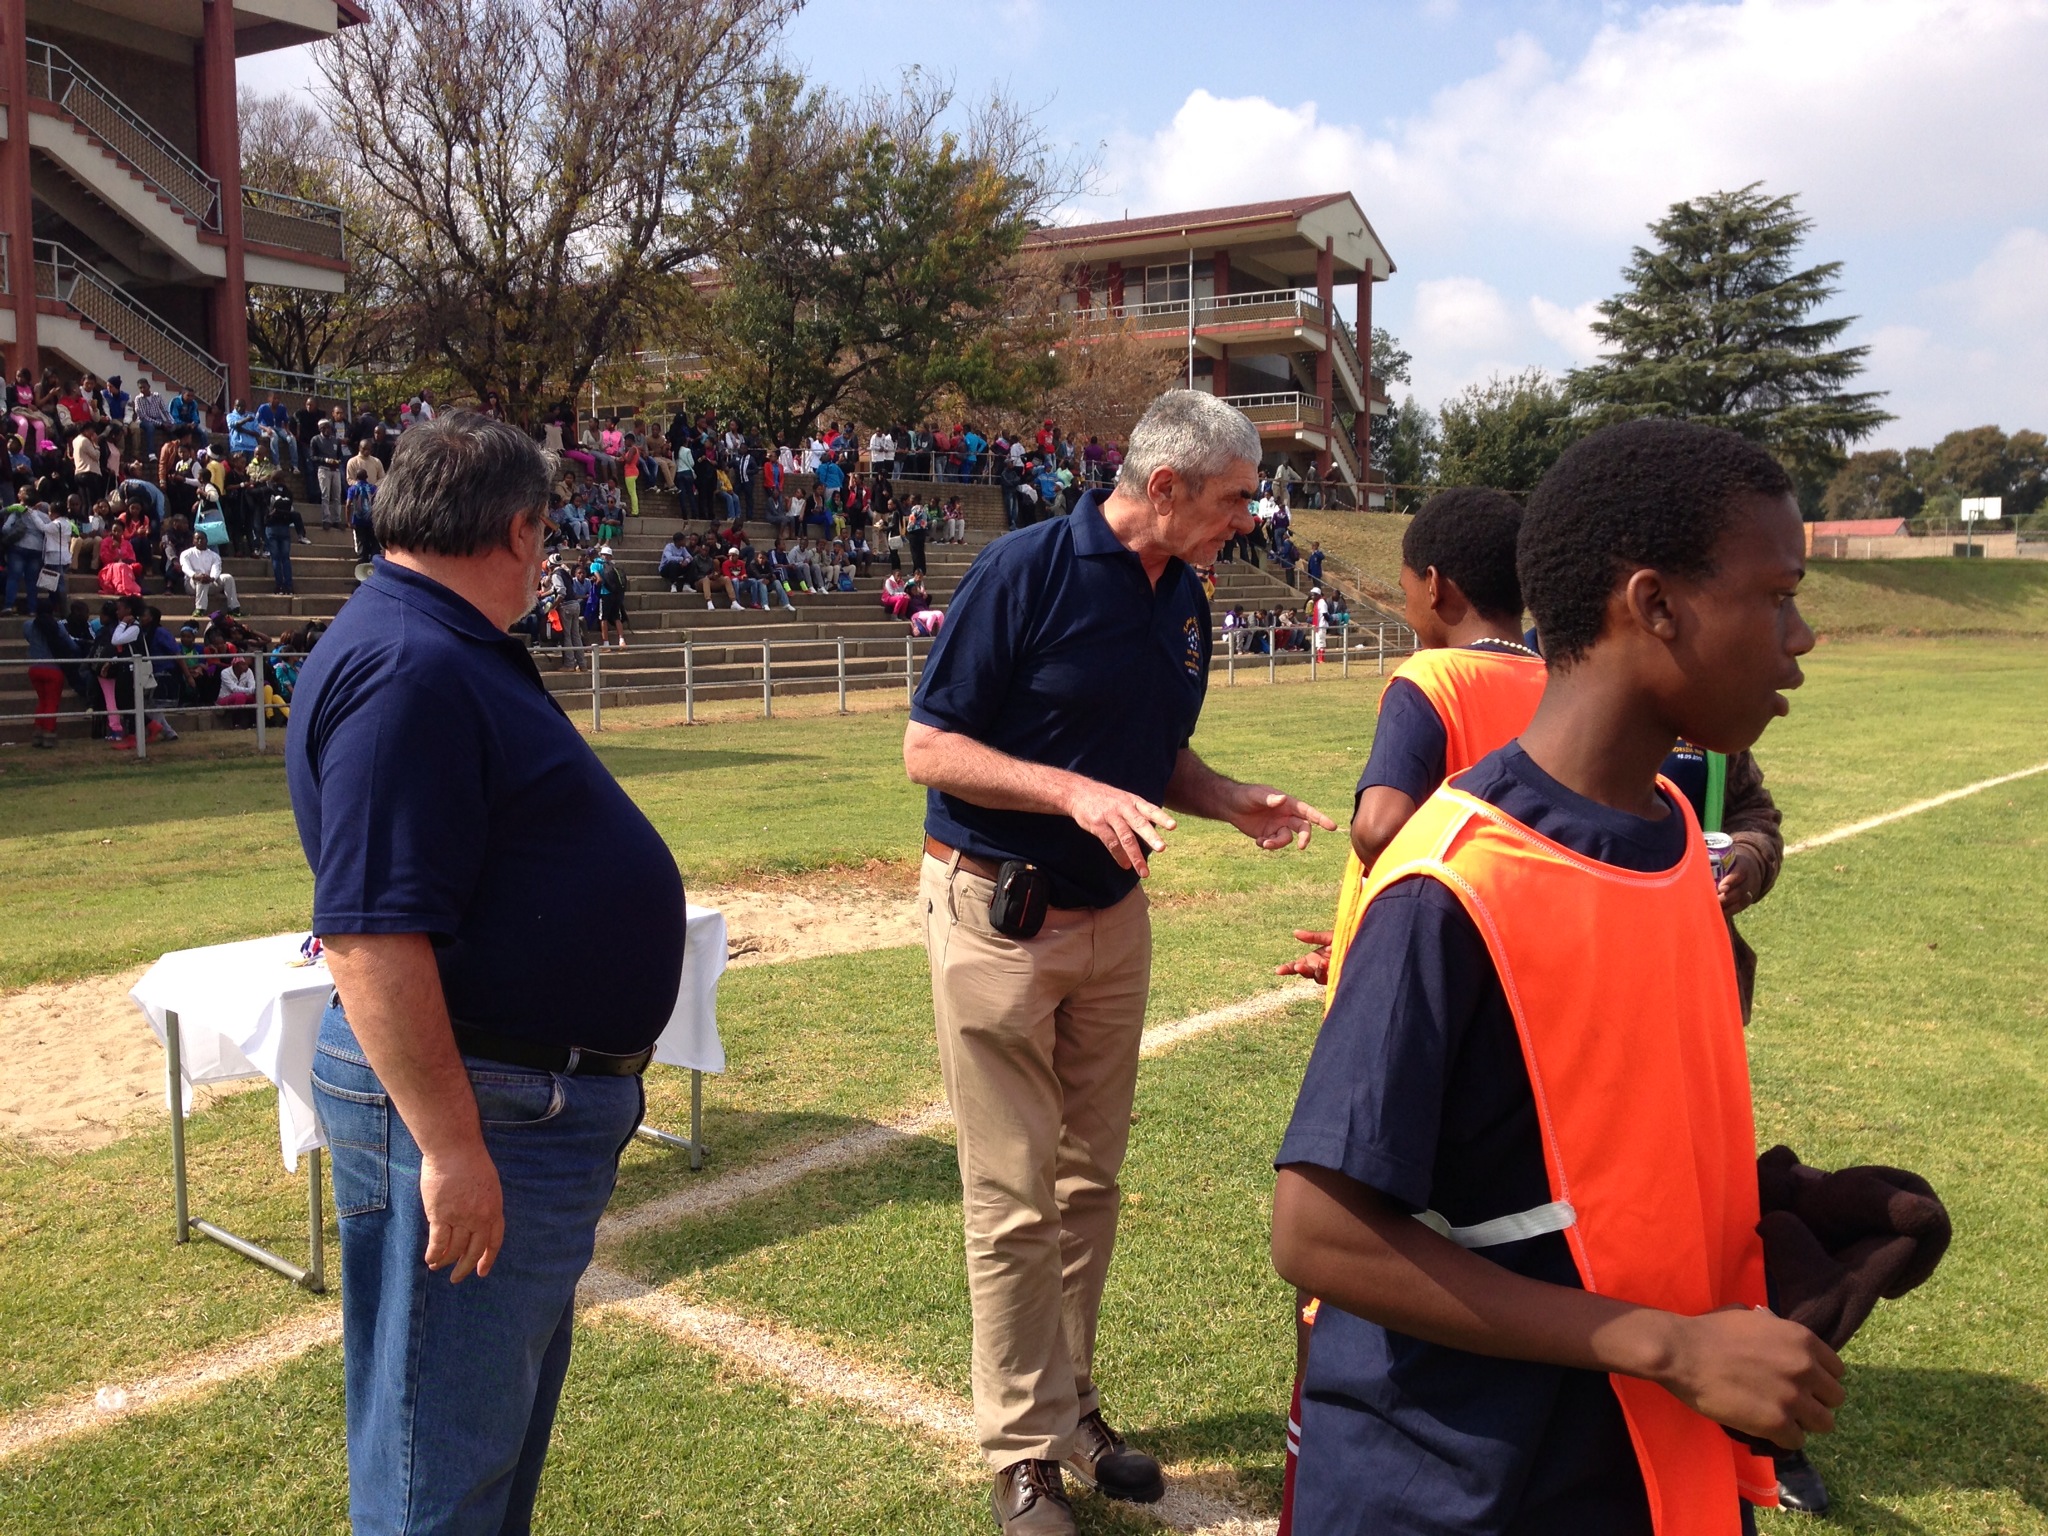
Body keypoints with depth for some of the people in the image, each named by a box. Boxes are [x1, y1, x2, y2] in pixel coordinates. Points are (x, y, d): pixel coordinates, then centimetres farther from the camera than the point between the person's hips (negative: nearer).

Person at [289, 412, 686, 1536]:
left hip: (547, 1096, 11)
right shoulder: (404, 672, -22)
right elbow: (368, 934, -29)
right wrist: (449, 1145, -27)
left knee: (514, 1407, 25)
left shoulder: (450, 651, 12)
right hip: (469, 1114, -11)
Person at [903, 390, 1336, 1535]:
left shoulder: (1185, 598, 5)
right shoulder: (1028, 570, -16)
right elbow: (928, 749, -15)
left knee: (1090, 1182, 15)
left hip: (1114, 916, 7)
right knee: (1016, 1200, 0)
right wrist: (1073, 789, -26)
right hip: (997, 915, -6)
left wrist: (1233, 800, -3)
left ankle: (1073, 1405, 30)